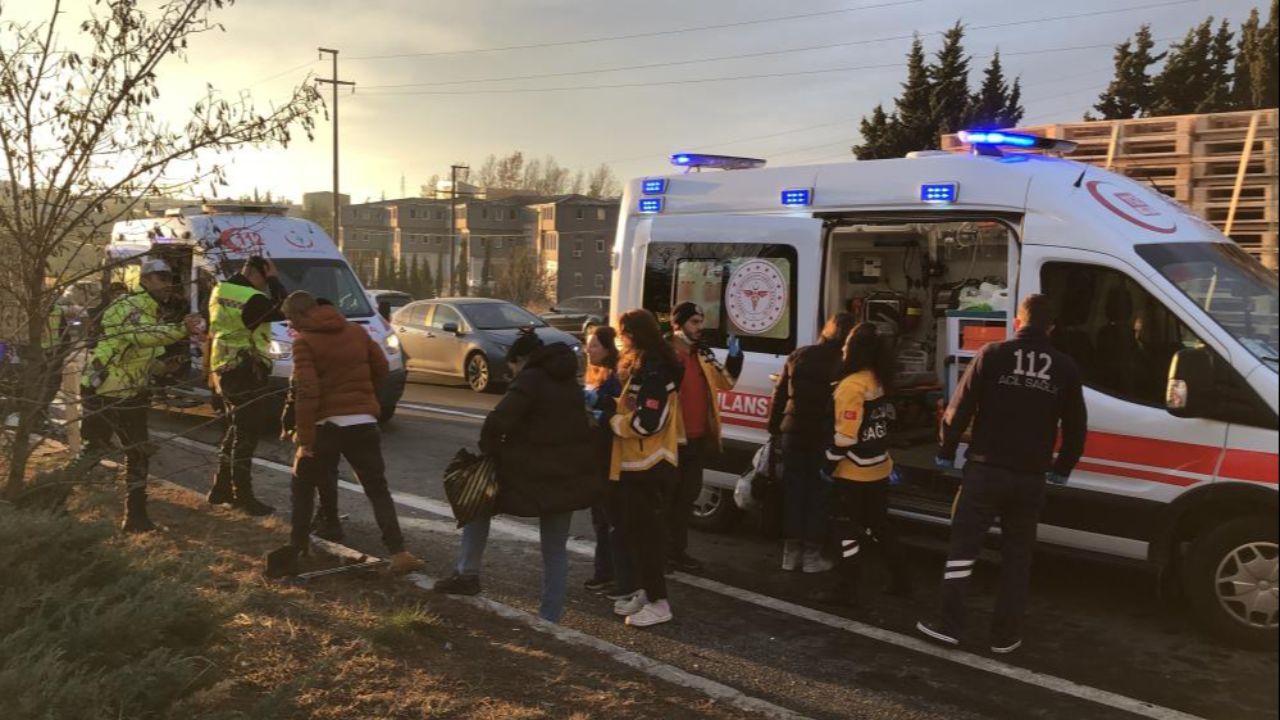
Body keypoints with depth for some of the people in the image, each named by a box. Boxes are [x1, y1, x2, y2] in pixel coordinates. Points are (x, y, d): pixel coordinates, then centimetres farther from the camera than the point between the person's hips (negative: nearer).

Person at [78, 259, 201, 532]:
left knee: (139, 453, 6)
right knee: (94, 451, 1)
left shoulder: (153, 314, 12)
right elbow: (138, 335, -40)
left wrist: (165, 367, 4)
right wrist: (180, 330, -53)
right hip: (102, 392, -8)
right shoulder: (128, 305, -18)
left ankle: (136, 516, 13)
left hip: (130, 395, 8)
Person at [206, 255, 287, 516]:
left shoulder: (219, 292, 12)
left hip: (223, 366, 10)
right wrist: (274, 280, -7)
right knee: (246, 433, -4)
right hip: (246, 370, -10)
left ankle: (221, 488, 24)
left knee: (236, 428, 19)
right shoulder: (251, 298, -18)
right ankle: (242, 495, -1)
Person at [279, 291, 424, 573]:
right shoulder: (357, 331, 8)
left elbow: (306, 393, -15)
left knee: (302, 487, 19)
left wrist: (305, 439, -15)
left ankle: (298, 548, 20)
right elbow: (382, 368, 13)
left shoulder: (304, 342, -7)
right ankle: (398, 553, -2)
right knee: (378, 490, 10)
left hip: (326, 424, -4)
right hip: (363, 423, 4)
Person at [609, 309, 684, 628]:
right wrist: (613, 413, 6)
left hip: (648, 465, -10)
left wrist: (612, 421, -11)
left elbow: (646, 422, -26)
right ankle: (647, 592, 25)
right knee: (638, 529, 16)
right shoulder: (642, 368, 14)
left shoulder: (654, 372, -19)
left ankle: (658, 602, 1)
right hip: (639, 463, 10)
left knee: (644, 531, -6)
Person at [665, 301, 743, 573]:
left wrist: (734, 357, 2)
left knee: (687, 496, 15)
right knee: (667, 497, 1)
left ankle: (677, 551, 26)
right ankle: (660, 552, 10)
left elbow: (726, 382, 14)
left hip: (698, 438, 8)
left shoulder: (702, 355, 14)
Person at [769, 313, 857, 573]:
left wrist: (774, 429, 14)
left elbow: (779, 394, 7)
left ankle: (791, 552, 16)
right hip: (823, 436, -4)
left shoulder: (799, 356, 5)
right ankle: (812, 555, 9)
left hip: (794, 432, 4)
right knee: (818, 494, 5)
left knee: (793, 492, 11)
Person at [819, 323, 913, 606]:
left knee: (849, 530, 2)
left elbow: (846, 435, -24)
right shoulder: (880, 381, 4)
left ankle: (848, 589, 8)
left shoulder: (851, 386, -21)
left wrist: (829, 465, -13)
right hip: (879, 468, 8)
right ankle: (900, 580, 26)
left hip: (853, 472, -8)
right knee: (880, 524, 19)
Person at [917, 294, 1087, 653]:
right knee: (1017, 556, 14)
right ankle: (1005, 634, 16)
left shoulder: (993, 354, -4)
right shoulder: (1065, 367, 5)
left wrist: (947, 452, 7)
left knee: (963, 545, 7)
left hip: (985, 469, -2)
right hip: (1030, 477, 3)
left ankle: (949, 624, 7)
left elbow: (960, 408, -6)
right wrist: (1062, 468, 24)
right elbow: (1076, 426, 10)